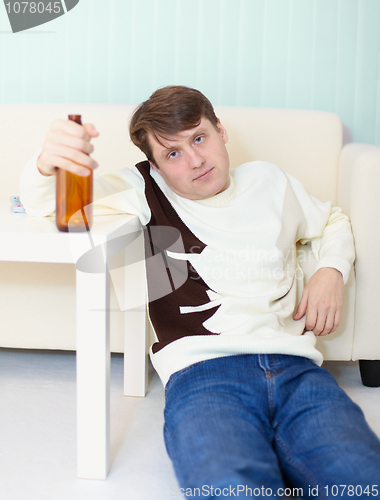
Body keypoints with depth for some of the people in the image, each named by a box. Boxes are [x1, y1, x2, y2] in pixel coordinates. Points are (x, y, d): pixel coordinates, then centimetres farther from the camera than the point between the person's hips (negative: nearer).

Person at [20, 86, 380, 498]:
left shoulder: (269, 181, 26)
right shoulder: (146, 191, 16)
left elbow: (332, 221, 44)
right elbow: (41, 200, 9)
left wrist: (331, 272, 21)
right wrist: (47, 163, -17)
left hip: (295, 367, 4)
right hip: (201, 371, -3)